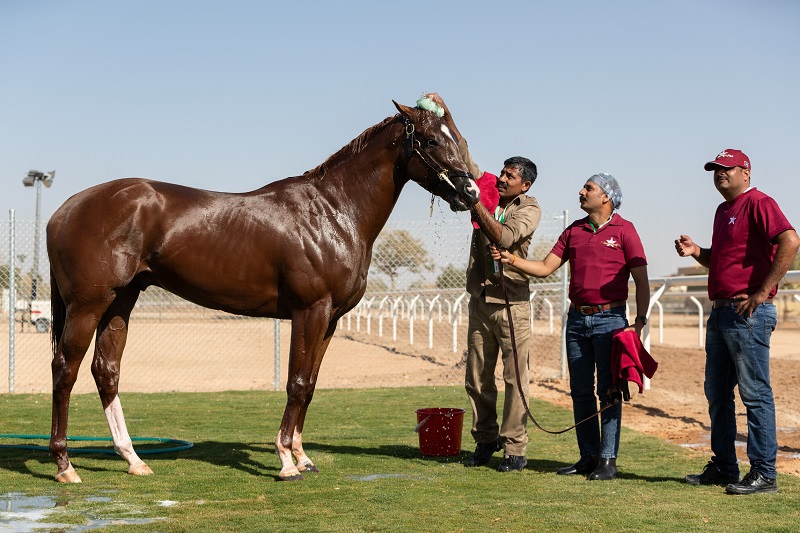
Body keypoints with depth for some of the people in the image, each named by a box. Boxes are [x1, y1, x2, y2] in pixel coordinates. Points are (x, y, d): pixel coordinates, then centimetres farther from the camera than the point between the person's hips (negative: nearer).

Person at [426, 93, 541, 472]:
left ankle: (514, 449, 2)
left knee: (514, 378, -3)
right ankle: (485, 441, 20)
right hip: (480, 301, 5)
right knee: (477, 378, 9)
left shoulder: (530, 208, -2)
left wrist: (476, 203, -21)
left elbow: (505, 237, -19)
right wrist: (444, 116, -1)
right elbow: (463, 156, 6)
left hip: (511, 303, -5)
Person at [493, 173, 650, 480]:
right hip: (576, 318, 6)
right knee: (580, 391, 7)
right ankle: (588, 457, 15)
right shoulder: (574, 231, 13)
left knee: (608, 391, -3)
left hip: (609, 318, -6)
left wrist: (640, 321, -13)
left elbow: (641, 281, -5)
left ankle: (607, 460, 1)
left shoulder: (624, 230, -3)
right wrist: (512, 260, -4)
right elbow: (545, 268, 11)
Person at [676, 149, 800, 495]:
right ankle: (723, 467, 24)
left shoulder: (759, 203, -10)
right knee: (717, 392, 14)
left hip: (749, 314, -10)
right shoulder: (723, 210, 20)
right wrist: (696, 252, 9)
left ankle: (763, 474, -2)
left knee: (755, 393, -7)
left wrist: (762, 293, -22)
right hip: (720, 311, 10)